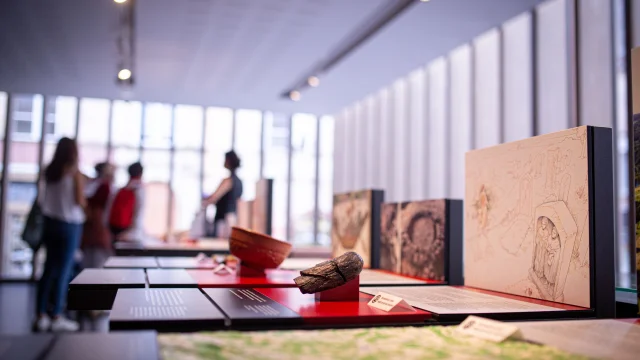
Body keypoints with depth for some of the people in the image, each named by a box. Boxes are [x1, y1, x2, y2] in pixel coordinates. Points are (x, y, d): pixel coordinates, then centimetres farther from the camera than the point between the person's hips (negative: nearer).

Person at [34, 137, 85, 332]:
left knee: (49, 269, 10)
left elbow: (48, 197, 11)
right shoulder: (75, 172, -9)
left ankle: (41, 316, 13)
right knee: (63, 271, 0)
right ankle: (56, 318, 3)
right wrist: (84, 200, 8)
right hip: (70, 225, -5)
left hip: (51, 222, 5)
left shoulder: (49, 171, 5)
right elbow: (80, 201, -13)